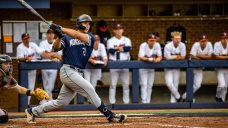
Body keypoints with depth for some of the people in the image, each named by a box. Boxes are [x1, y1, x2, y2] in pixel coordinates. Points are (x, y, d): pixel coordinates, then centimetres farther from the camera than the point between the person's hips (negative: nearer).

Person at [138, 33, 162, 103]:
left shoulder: (157, 45, -11)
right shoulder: (143, 45, -21)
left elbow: (160, 56, -10)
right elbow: (141, 58, -29)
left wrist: (157, 60, -34)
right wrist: (150, 59, -43)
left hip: (152, 67, 4)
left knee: (150, 85, 9)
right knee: (144, 84, -12)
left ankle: (148, 101, 17)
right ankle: (144, 102, -14)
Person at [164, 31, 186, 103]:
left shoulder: (182, 45, -11)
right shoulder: (168, 46, -21)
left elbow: (183, 57, -10)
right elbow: (167, 57, -19)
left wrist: (173, 57, -16)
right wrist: (177, 56, -13)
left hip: (177, 67, 3)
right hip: (168, 67, -3)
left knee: (175, 85, 6)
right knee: (169, 83, -18)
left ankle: (173, 101, 14)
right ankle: (178, 96, 2)